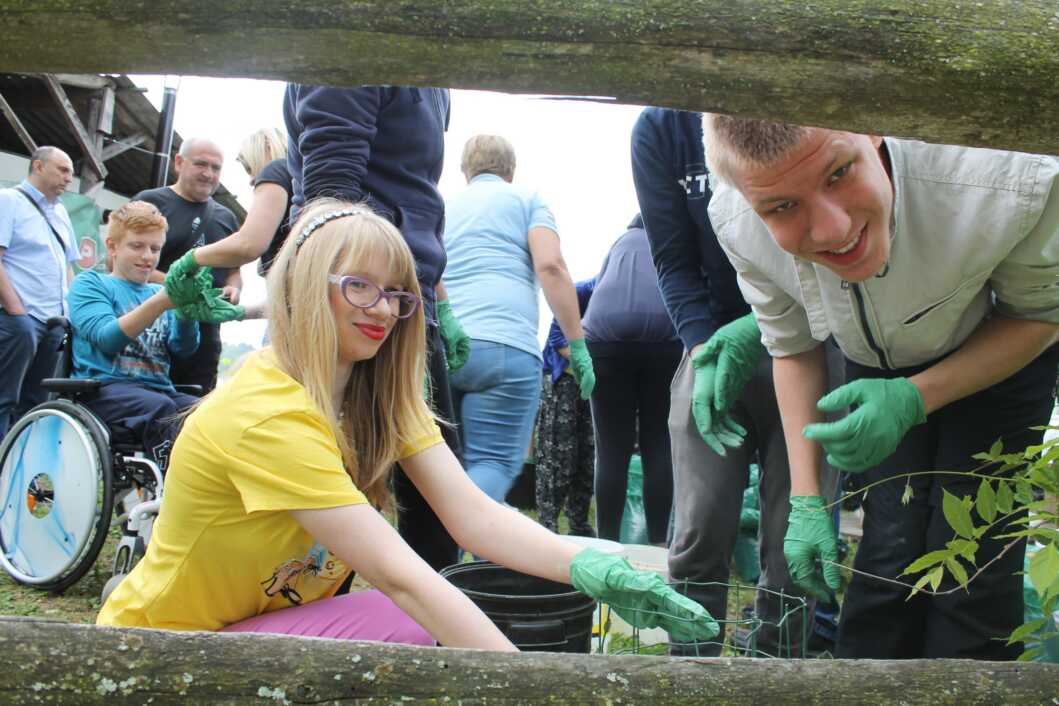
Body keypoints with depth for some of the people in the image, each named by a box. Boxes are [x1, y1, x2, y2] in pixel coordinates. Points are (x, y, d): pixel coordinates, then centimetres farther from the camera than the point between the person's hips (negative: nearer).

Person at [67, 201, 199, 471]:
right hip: (105, 387, -4)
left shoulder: (159, 292, 22)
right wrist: (160, 303, -23)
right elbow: (107, 337, -10)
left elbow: (184, 348, 5)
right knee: (160, 408, -35)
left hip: (160, 390, 4)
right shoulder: (90, 283, 9)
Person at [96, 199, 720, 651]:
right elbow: (399, 576, -34)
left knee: (431, 616, -14)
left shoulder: (382, 395, -4)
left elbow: (476, 516, -16)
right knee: (404, 626, -25)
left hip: (272, 618, 7)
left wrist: (598, 573, -32)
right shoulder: (269, 411, -28)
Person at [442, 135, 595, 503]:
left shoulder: (442, 207, 26)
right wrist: (578, 345, -2)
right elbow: (549, 266, -2)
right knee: (496, 463, -5)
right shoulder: (527, 198, 14)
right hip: (503, 345, -4)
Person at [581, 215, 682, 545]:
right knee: (659, 446, 4)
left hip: (606, 334, 1)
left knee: (612, 450, 0)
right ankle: (658, 545, 3)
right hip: (667, 336, -1)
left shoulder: (624, 239, 33)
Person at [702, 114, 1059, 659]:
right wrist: (806, 499, -9)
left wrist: (913, 400, -30)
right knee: (889, 560, -5)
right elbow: (792, 348, -9)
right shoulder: (737, 225, -30)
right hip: (874, 371, 2)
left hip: (1000, 360, -1)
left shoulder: (1014, 183, -39)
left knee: (971, 570, -6)